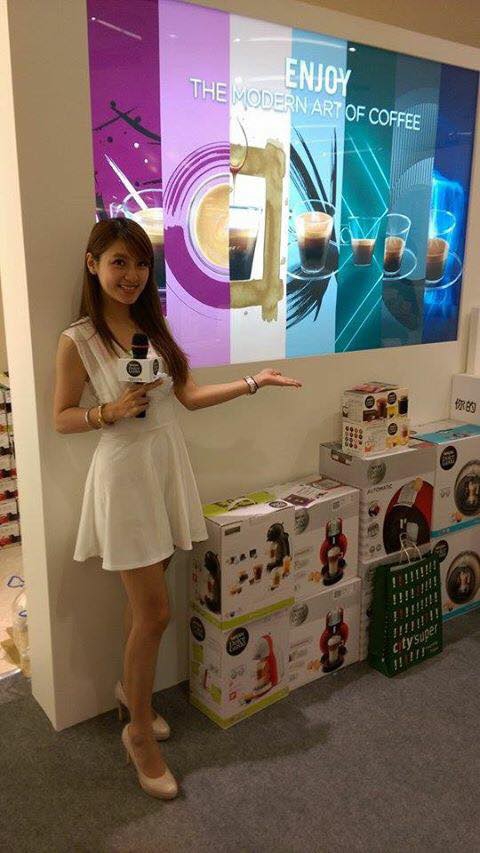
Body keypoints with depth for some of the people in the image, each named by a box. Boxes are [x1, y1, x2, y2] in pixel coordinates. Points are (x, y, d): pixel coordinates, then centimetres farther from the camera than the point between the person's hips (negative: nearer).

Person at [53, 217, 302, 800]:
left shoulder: (153, 327, 7)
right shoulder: (77, 341, -9)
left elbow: (189, 396, 9)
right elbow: (61, 419, -4)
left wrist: (253, 383, 5)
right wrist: (112, 412, -20)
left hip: (169, 465, 6)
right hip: (124, 472, -6)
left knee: (143, 602, 15)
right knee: (154, 611, -1)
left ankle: (130, 689, 40)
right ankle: (139, 733, 21)